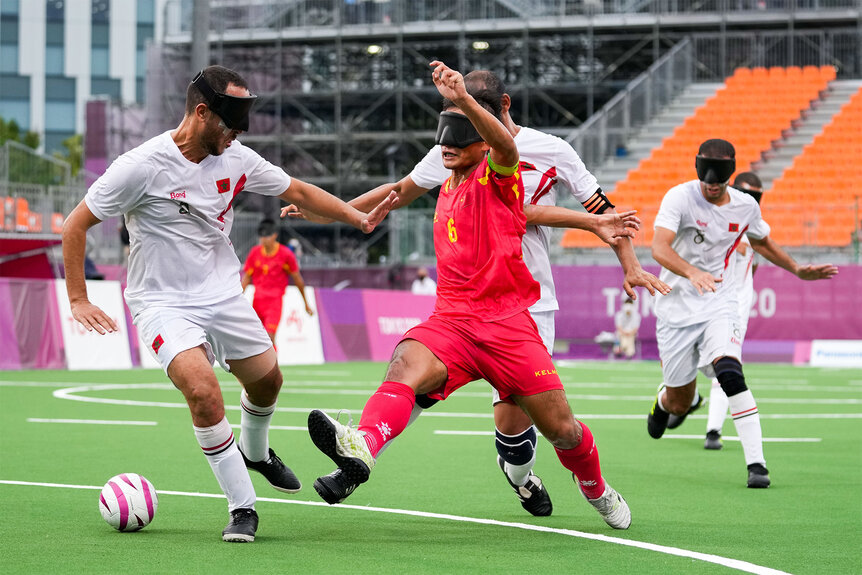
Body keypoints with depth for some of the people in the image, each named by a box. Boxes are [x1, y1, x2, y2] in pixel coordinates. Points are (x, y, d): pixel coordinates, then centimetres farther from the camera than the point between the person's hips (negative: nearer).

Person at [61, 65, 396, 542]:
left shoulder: (236, 158, -3)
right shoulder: (142, 166, -19)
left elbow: (299, 192, 11)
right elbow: (75, 225, -12)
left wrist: (360, 218, 2)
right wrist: (78, 300, -15)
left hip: (223, 296, 6)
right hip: (163, 303, -6)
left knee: (267, 379, 14)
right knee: (203, 390, -26)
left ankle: (255, 451, 50)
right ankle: (243, 507, -13)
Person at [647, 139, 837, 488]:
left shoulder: (746, 207, 0)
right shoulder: (680, 198, -14)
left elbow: (761, 242, 23)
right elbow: (659, 248, -29)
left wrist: (798, 270, 21)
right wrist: (692, 272, -46)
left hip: (720, 305, 1)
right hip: (677, 306, -1)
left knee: (728, 371, -26)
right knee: (680, 403, 6)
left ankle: (756, 463, -24)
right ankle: (665, 400, 47)